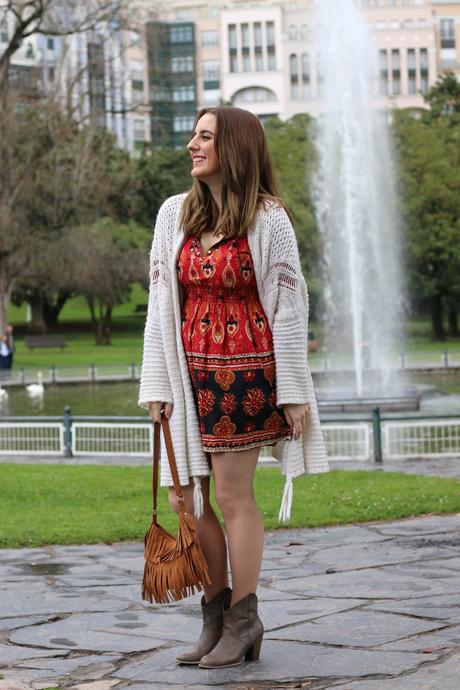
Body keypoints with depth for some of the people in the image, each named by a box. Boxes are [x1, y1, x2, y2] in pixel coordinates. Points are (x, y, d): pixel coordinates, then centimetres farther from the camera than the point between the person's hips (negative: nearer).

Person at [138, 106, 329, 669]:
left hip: (245, 368, -5)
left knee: (232, 494, -2)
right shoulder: (174, 214, 8)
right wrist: (157, 383, 4)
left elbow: (289, 306, -3)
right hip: (189, 371, 5)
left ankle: (243, 621, 11)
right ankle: (215, 617, 17)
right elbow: (161, 301, 9)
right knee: (185, 495, 4)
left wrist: (292, 391, -5)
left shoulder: (268, 218, -3)